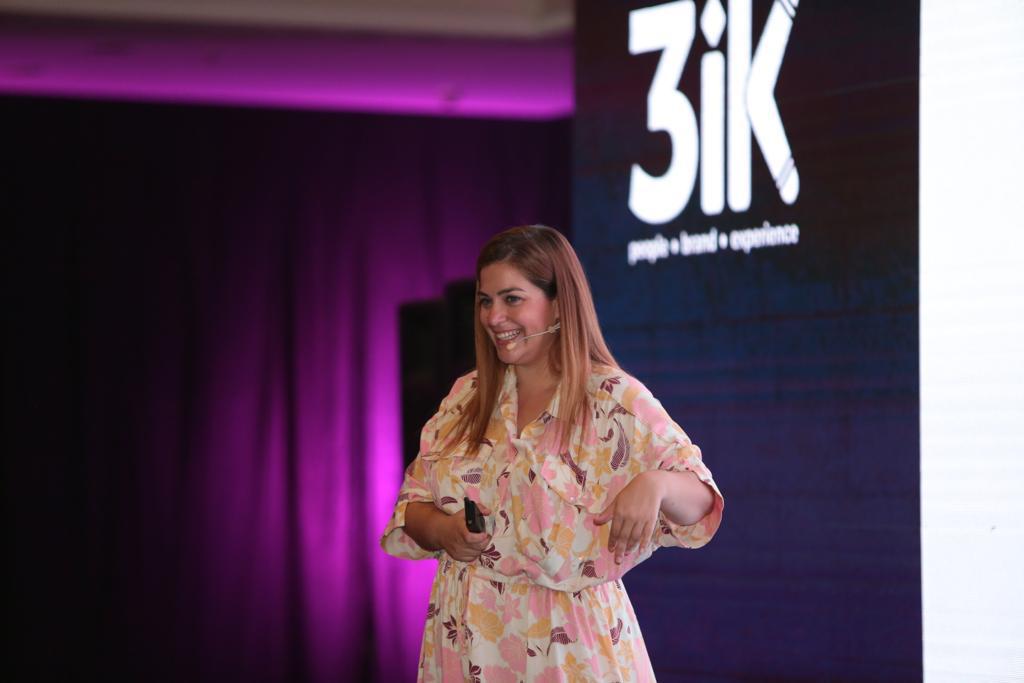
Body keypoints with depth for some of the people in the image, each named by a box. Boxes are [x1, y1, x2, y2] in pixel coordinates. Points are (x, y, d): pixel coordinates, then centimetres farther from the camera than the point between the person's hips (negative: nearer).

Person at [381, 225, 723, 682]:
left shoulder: (615, 400, -6)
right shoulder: (466, 397, 8)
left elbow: (699, 502, -9)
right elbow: (413, 503, 12)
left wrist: (656, 483, -32)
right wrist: (442, 529, -10)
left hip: (567, 645, -4)